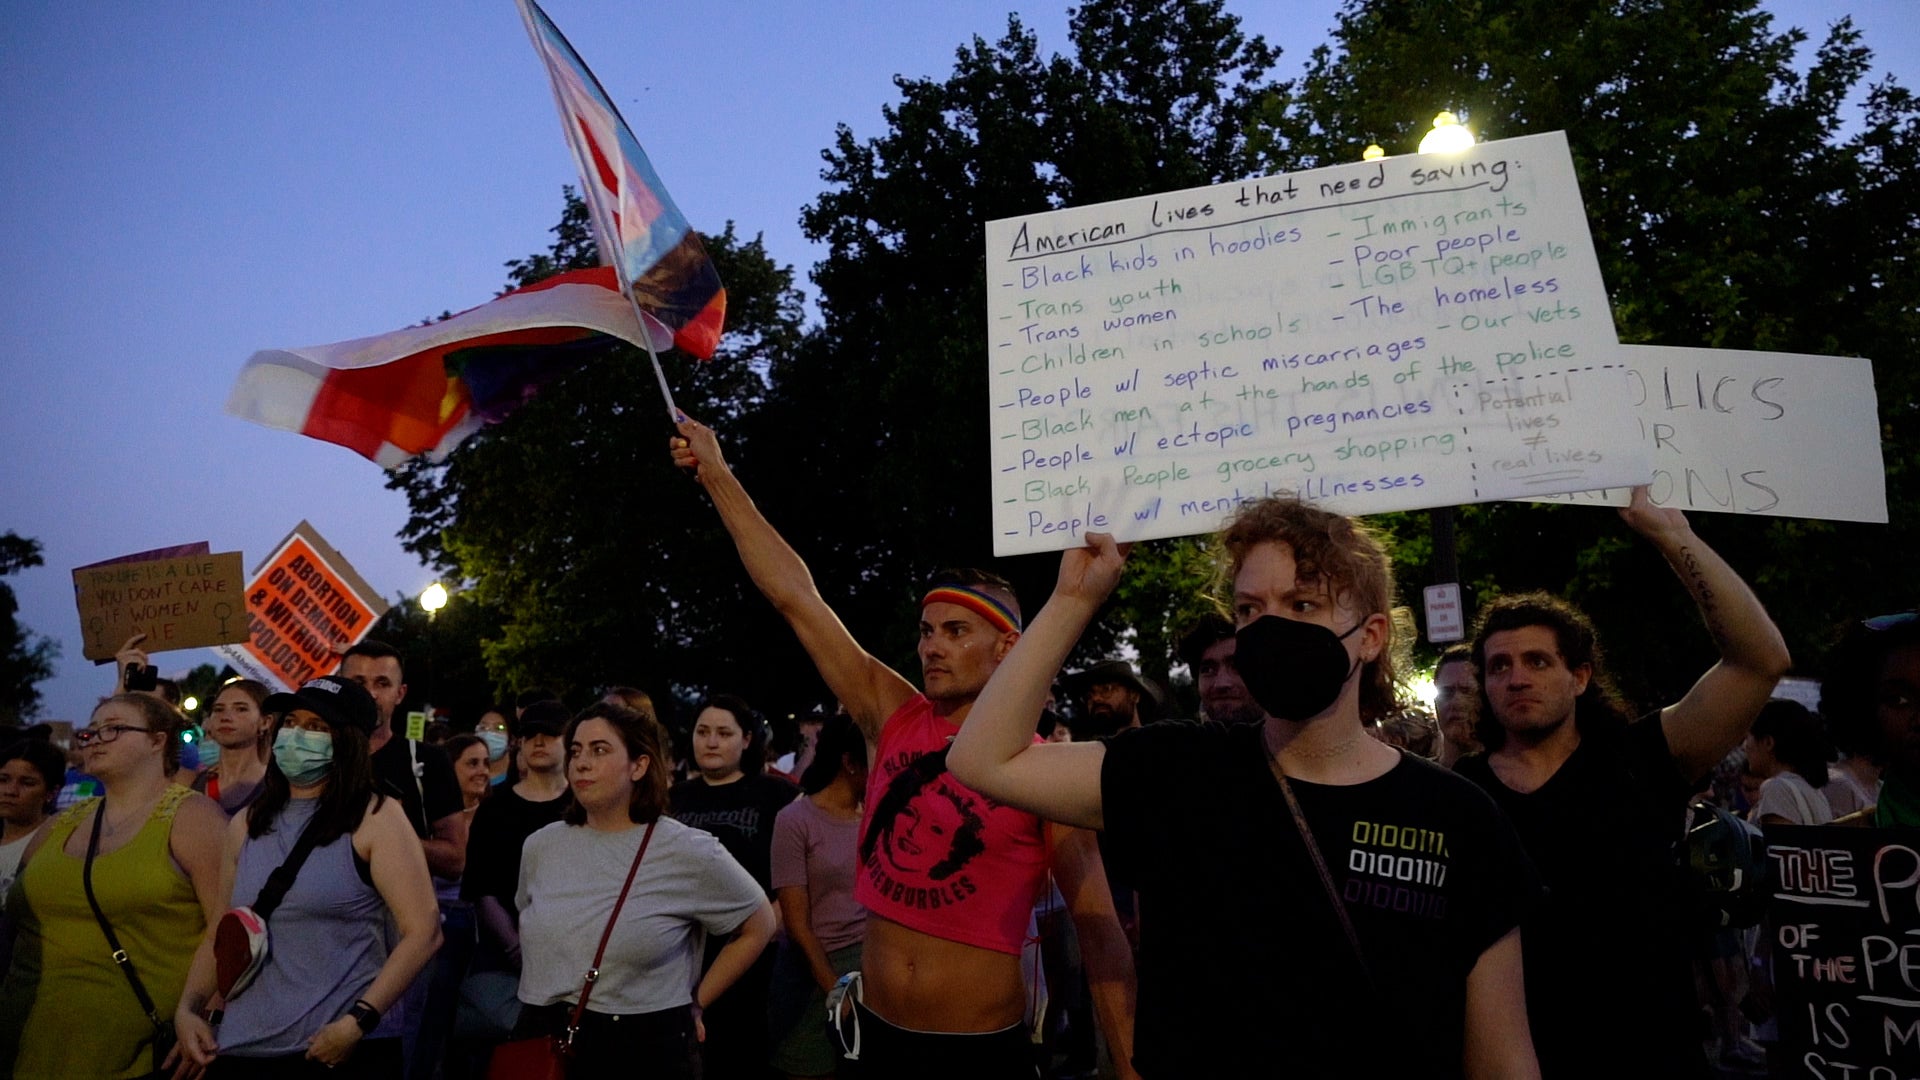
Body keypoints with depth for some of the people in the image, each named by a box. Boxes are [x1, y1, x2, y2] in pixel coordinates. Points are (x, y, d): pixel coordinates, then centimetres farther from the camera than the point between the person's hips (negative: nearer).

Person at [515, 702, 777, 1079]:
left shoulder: (688, 852, -12)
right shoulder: (540, 846, 1)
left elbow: (758, 927, -2)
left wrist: (694, 1003, -1)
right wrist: (549, 990, 14)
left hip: (646, 1049, -4)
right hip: (543, 1043, 4)